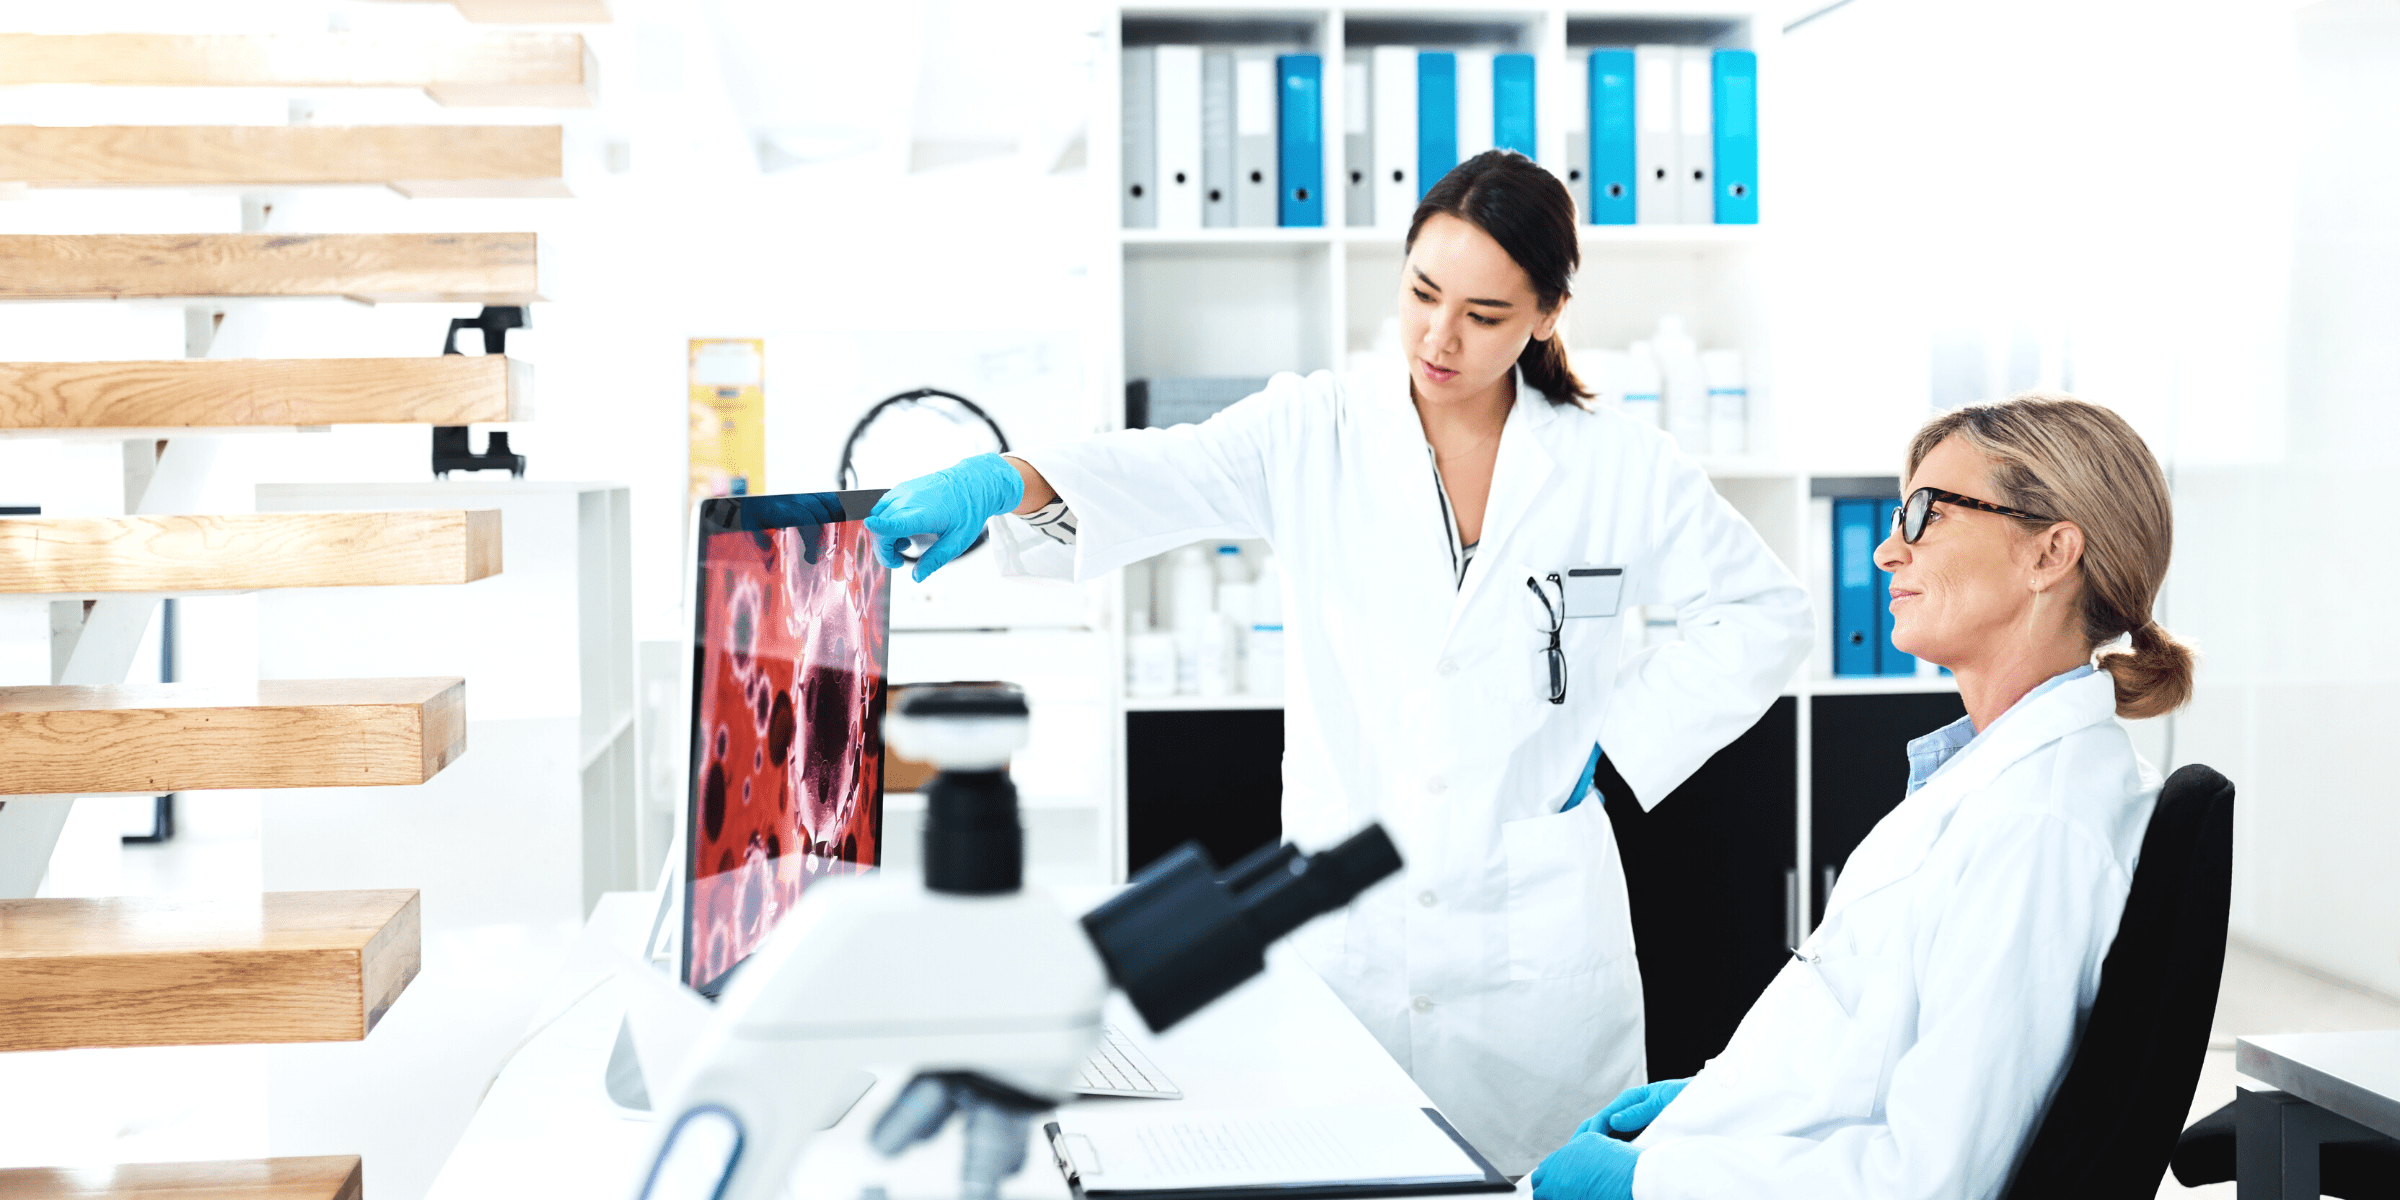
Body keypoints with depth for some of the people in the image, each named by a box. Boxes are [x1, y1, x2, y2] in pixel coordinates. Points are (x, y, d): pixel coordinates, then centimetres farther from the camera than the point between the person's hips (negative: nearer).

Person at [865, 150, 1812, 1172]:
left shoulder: (1615, 466, 0)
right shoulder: (1313, 435, -1)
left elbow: (1764, 614, 8)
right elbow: (1160, 476, -17)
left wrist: (1618, 739, -1)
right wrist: (1002, 480, -36)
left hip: (1533, 936, 0)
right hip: (1344, 926, 0)